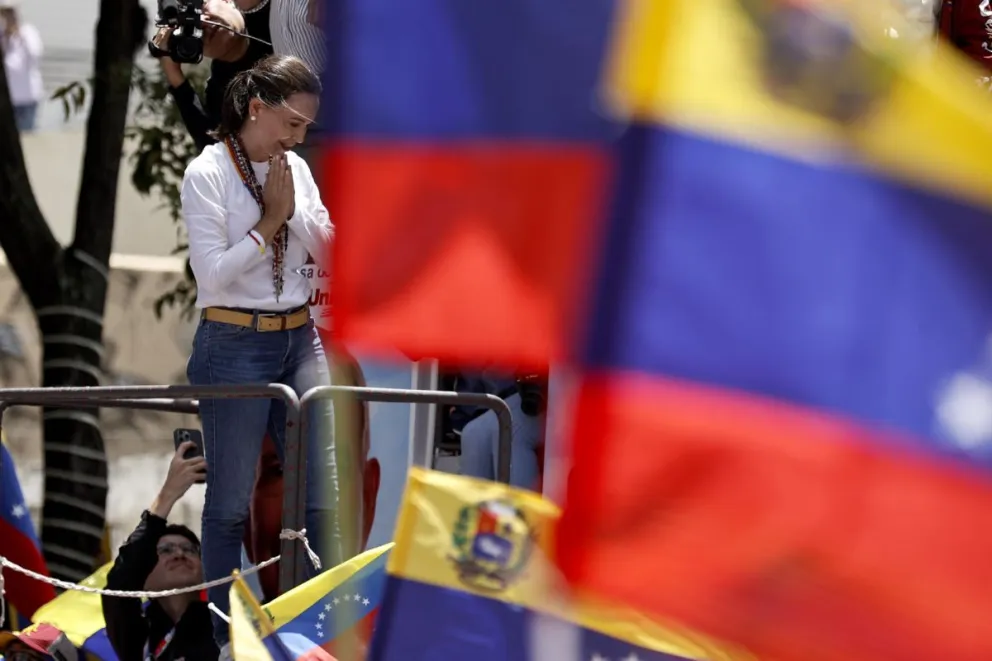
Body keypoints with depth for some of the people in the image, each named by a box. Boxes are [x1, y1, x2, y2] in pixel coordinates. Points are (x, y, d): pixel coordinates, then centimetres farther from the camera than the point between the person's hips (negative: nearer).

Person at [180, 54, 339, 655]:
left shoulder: (296, 169, 7)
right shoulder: (208, 173, -11)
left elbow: (329, 249, 5)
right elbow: (213, 274, -16)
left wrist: (294, 207, -9)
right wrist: (269, 220, -12)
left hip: (300, 340, 6)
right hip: (235, 344, -6)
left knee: (321, 492, 4)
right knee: (231, 501, 4)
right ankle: (226, 637, 14)